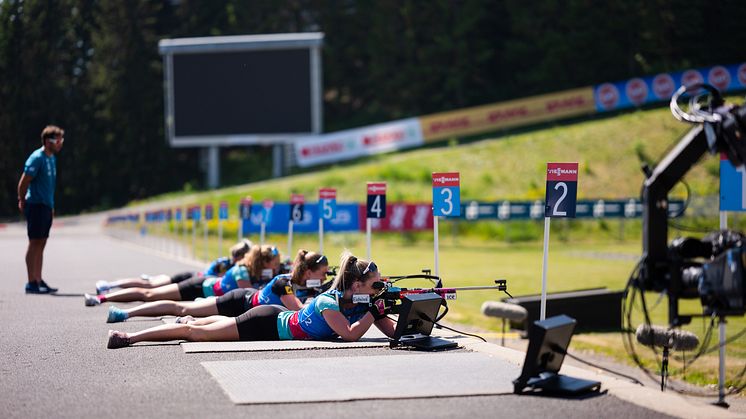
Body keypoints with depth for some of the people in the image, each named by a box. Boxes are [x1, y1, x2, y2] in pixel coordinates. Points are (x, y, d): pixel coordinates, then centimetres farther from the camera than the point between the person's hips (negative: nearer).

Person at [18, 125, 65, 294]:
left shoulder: (52, 158, 14)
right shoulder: (36, 158, -14)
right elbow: (23, 183, -15)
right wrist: (22, 202, -6)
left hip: (47, 207, 9)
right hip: (36, 205, -9)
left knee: (41, 244, 11)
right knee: (35, 243, -6)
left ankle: (39, 281, 16)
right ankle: (31, 283, -4)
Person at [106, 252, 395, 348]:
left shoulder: (364, 303, -10)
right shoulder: (328, 303, -32)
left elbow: (392, 330, -9)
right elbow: (350, 335, -42)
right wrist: (374, 310, -36)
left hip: (279, 320, 6)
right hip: (267, 325, -6)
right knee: (196, 332, 2)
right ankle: (128, 337, 10)